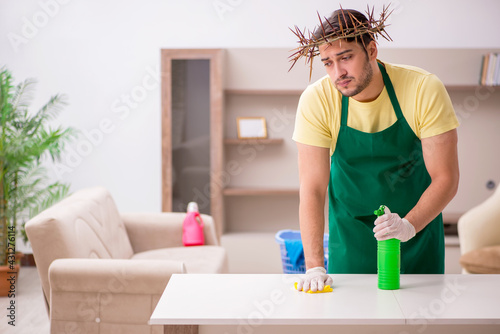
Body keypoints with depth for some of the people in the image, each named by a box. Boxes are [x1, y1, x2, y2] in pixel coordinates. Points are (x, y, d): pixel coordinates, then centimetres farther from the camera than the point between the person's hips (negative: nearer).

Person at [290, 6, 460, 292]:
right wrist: (315, 266, -29)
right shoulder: (316, 100, -20)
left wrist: (409, 225, -36)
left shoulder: (425, 89, -22)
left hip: (417, 225, 0)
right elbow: (313, 188, -20)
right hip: (351, 233, 0)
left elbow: (446, 178, -19)